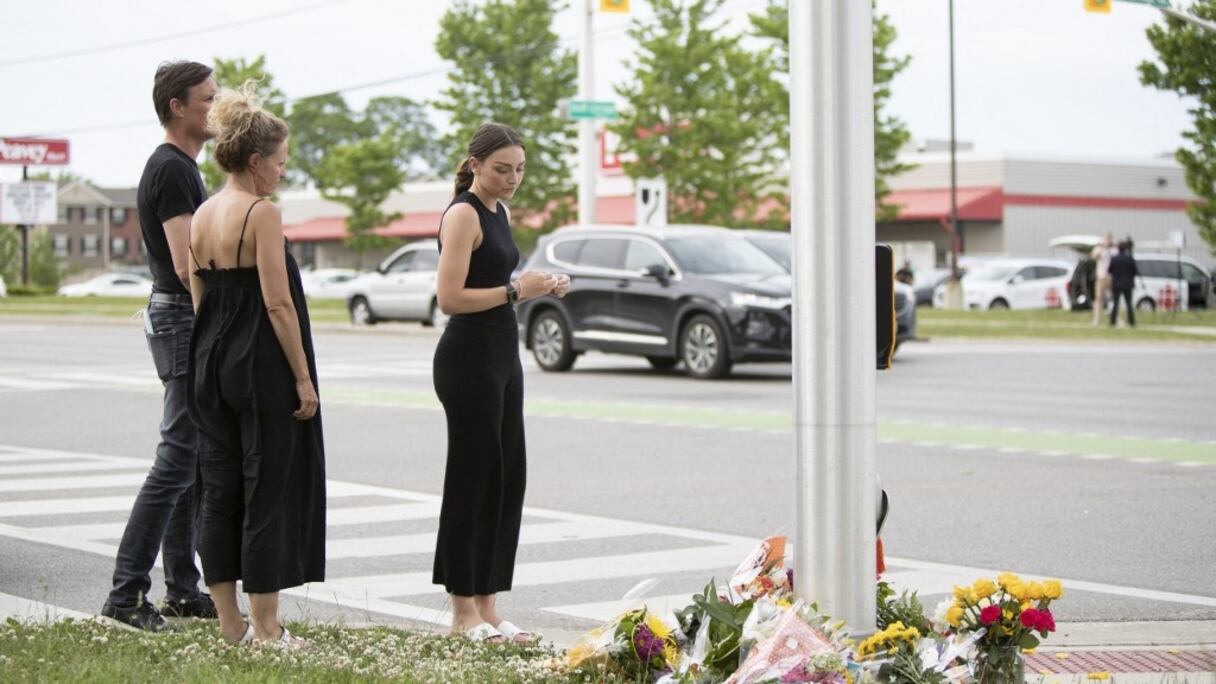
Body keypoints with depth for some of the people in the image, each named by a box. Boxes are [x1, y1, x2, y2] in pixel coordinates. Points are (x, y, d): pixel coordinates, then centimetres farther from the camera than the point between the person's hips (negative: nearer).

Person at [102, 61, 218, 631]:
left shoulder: (180, 167, 17)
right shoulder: (172, 170, -15)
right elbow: (188, 265, -23)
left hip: (185, 322, 11)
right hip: (184, 323, -11)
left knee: (194, 461, 12)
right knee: (177, 461, -11)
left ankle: (183, 591, 17)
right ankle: (126, 594, -11)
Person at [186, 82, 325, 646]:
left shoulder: (202, 215, 10)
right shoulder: (261, 213, -13)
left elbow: (200, 298, 15)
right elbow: (278, 303, -17)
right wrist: (304, 378, -13)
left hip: (210, 363, 8)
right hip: (261, 365, -8)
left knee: (220, 491, 11)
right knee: (269, 490, 0)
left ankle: (230, 622, 16)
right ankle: (264, 626, 3)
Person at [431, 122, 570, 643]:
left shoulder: (499, 212, 15)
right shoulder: (463, 214, -12)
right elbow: (450, 298, -19)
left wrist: (541, 288, 8)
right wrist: (516, 292, -20)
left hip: (502, 356, 9)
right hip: (468, 359, -9)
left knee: (506, 480, 9)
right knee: (472, 478, -3)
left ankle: (487, 607, 14)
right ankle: (463, 612, 5)